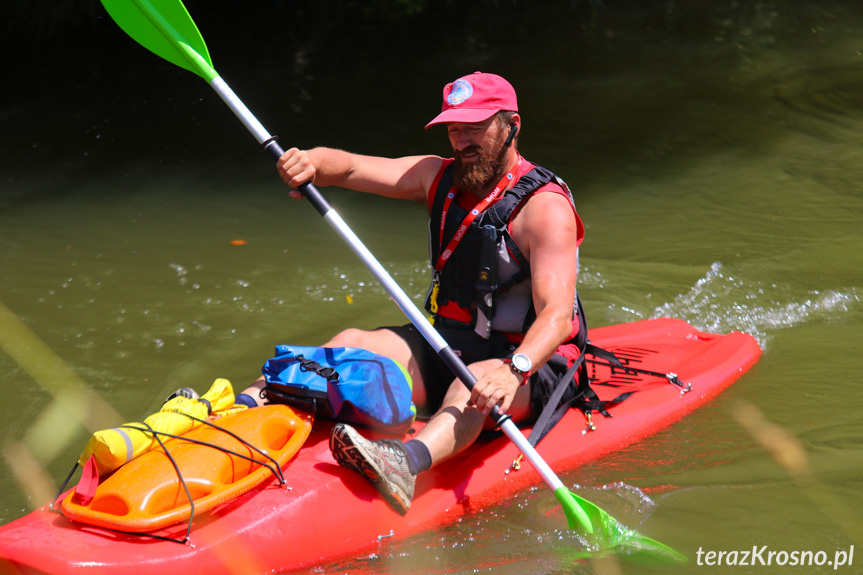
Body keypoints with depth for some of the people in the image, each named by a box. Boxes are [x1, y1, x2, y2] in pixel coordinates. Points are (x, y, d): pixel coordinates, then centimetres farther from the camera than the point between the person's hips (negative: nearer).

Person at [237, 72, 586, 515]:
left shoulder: (545, 207, -16)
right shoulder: (440, 177, 5)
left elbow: (556, 314, -28)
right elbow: (351, 168, -7)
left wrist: (513, 370, -47)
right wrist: (312, 162, -31)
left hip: (528, 362, -7)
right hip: (446, 347, 7)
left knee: (476, 382, -38)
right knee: (353, 344, -15)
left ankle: (406, 462, -68)